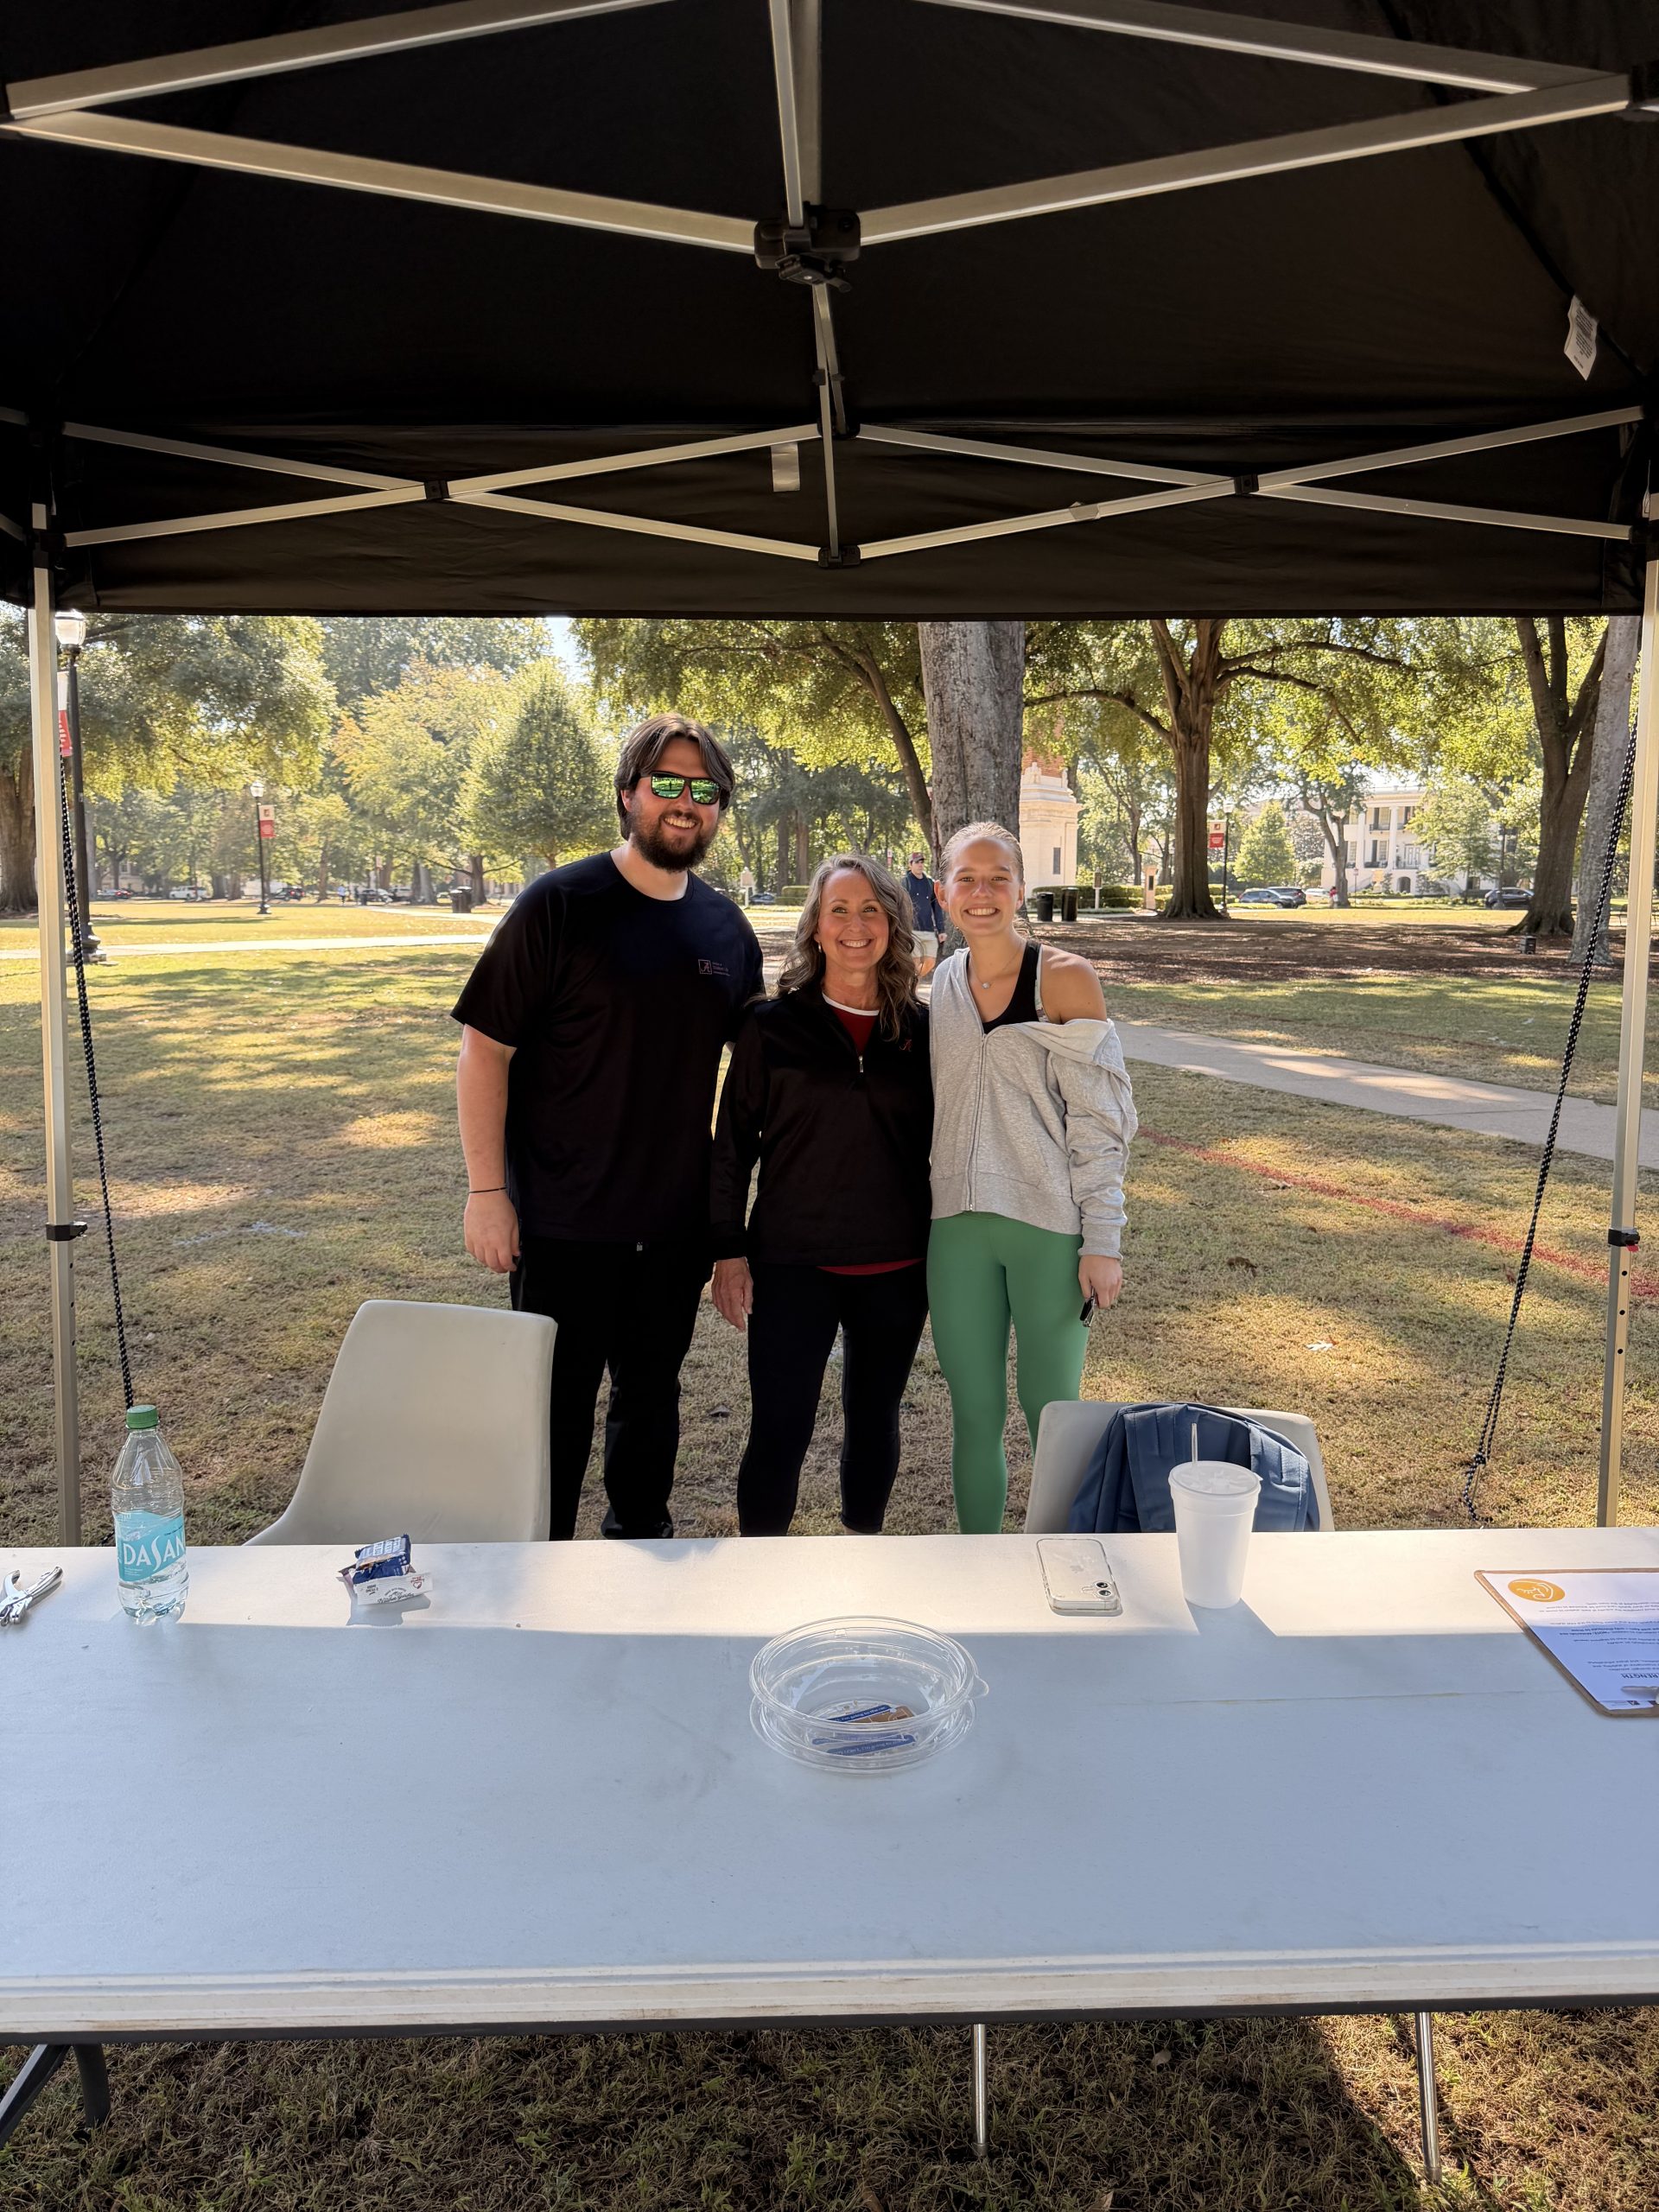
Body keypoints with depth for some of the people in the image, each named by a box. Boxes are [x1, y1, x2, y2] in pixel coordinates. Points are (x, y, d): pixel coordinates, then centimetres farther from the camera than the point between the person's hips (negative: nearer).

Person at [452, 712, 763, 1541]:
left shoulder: (726, 928, 4)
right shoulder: (560, 904, -11)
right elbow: (484, 1045, -11)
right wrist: (487, 1191, -14)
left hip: (679, 1219, 5)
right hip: (566, 1219, -4)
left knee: (652, 1392, 20)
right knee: (556, 1406, 9)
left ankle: (640, 1530, 41)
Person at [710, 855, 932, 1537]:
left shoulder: (919, 1030, 3)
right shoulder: (773, 1025, -4)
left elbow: (936, 1143, 10)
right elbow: (733, 1144, -1)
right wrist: (728, 1251, -4)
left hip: (896, 1268, 3)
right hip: (793, 1264, -2)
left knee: (874, 1421, 16)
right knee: (779, 1429, 1)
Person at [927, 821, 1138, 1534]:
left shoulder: (1065, 978, -6)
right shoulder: (942, 982, 7)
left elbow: (1100, 1117, -7)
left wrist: (1101, 1242, -11)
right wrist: (923, 1220, 12)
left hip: (1049, 1228, -3)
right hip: (958, 1229, 4)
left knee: (1051, 1413, 7)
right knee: (974, 1414, 10)